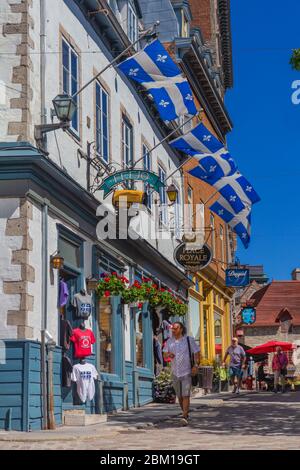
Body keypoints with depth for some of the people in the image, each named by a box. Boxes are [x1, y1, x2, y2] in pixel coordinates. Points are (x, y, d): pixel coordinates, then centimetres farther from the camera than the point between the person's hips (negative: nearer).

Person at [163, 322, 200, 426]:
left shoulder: (189, 339, -3)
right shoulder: (169, 341, 8)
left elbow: (197, 352, -2)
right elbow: (164, 354, 11)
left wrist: (196, 365, -15)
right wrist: (168, 355, -13)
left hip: (187, 372, -4)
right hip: (175, 373, 4)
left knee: (185, 395, -13)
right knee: (179, 396, 11)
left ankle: (184, 417, -16)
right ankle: (186, 413, 29)